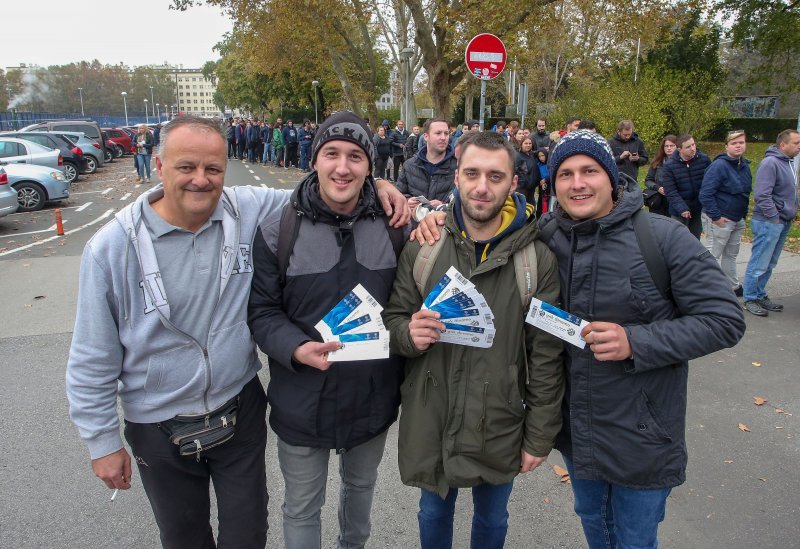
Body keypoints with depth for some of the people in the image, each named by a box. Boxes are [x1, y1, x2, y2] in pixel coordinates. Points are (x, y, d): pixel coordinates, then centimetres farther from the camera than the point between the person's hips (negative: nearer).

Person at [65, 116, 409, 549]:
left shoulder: (249, 210, -12)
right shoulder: (112, 247, -15)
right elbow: (93, 358, -7)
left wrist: (375, 184, -18)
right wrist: (102, 442, -3)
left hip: (240, 410, 1)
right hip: (158, 428, -1)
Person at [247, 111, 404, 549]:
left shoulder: (393, 225, -6)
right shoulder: (278, 230, -11)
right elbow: (262, 310, -10)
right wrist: (297, 349, -25)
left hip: (374, 398, 3)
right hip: (302, 402, -2)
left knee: (361, 485, 29)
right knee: (302, 508, 19)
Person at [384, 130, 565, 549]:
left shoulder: (538, 259, -12)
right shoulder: (422, 247, -8)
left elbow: (546, 357, -7)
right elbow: (393, 318, 2)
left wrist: (539, 437, -4)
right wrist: (409, 333, -21)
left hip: (500, 431, -1)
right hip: (430, 424, 1)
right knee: (434, 513, 25)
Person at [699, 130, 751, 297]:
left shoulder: (744, 165, 7)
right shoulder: (719, 165, -18)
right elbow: (705, 194, -23)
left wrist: (744, 213, 13)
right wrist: (716, 217, -21)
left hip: (738, 219, 8)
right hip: (722, 219, -8)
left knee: (731, 255, 18)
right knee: (714, 255, 1)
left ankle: (733, 286, 30)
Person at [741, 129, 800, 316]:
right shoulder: (770, 163, -16)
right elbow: (762, 195, -22)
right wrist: (774, 218, -19)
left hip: (783, 223, 9)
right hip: (768, 223, -9)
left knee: (769, 264, 15)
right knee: (759, 264, -2)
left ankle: (760, 295, 26)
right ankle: (750, 299, 8)